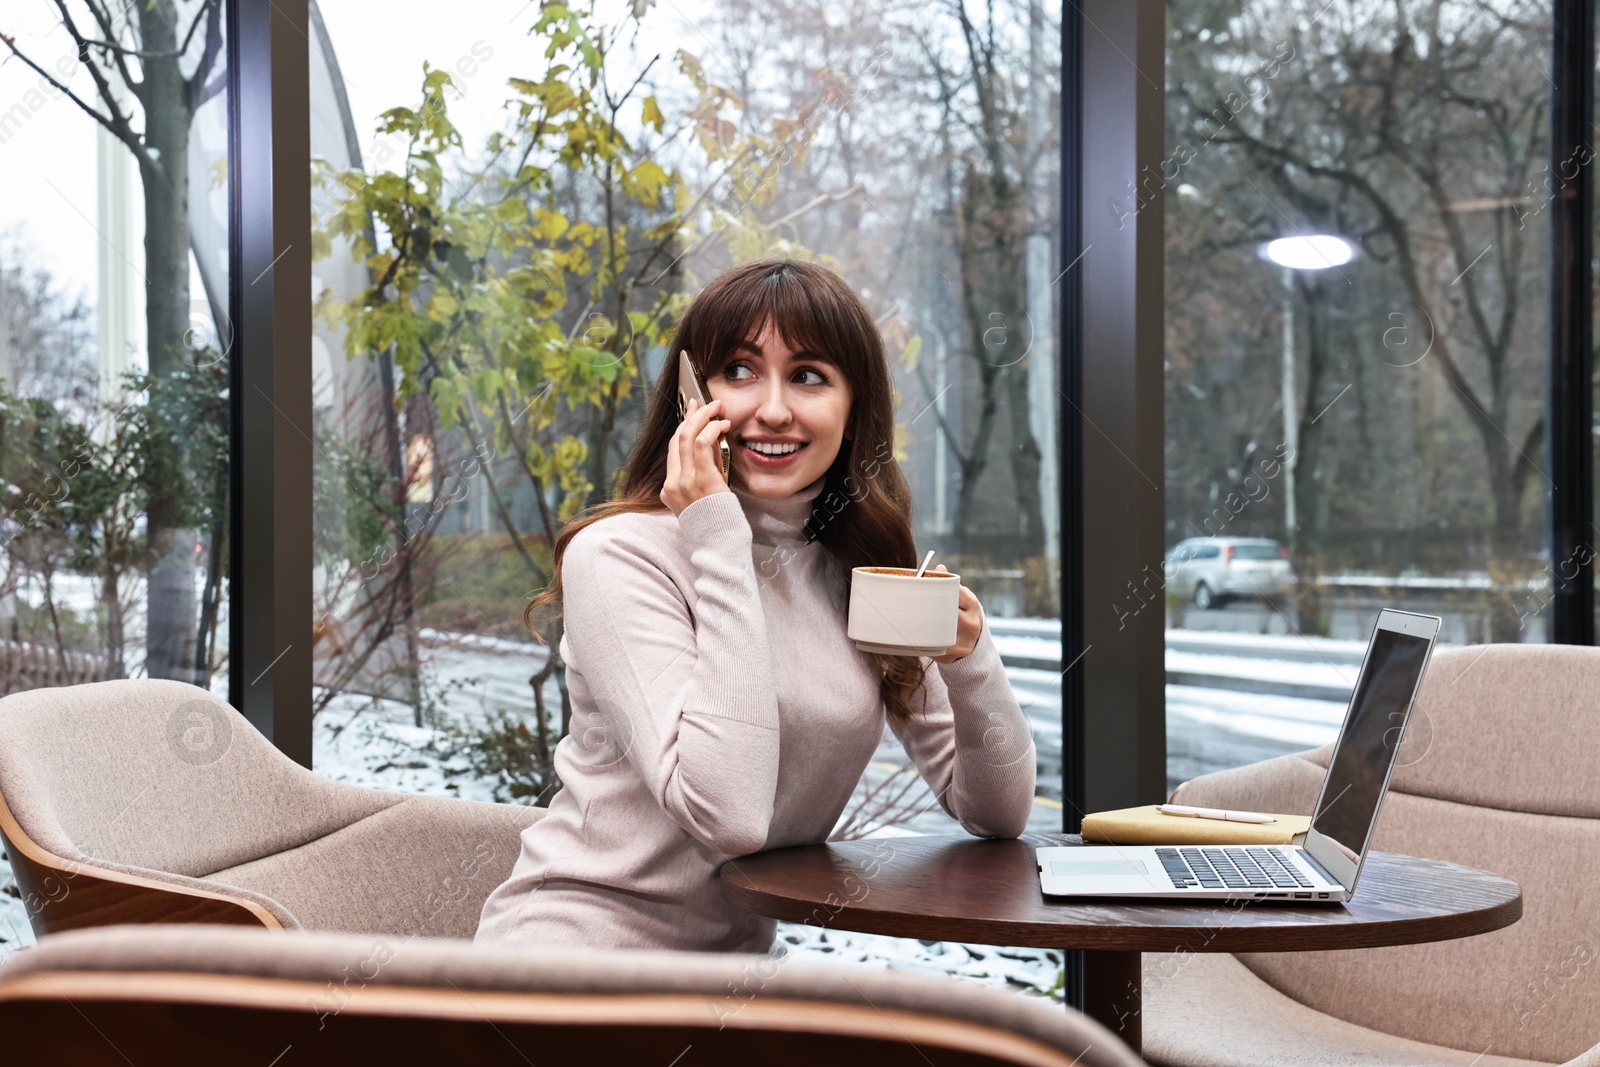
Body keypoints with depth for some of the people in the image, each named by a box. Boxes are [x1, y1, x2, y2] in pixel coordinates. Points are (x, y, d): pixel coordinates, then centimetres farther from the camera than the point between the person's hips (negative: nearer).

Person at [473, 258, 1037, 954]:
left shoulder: (867, 573, 4)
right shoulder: (619, 556, -14)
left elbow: (999, 816, 4)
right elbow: (728, 816, -26)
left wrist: (968, 659, -15)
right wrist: (719, 541, -24)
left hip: (733, 958, 6)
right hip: (568, 968, -6)